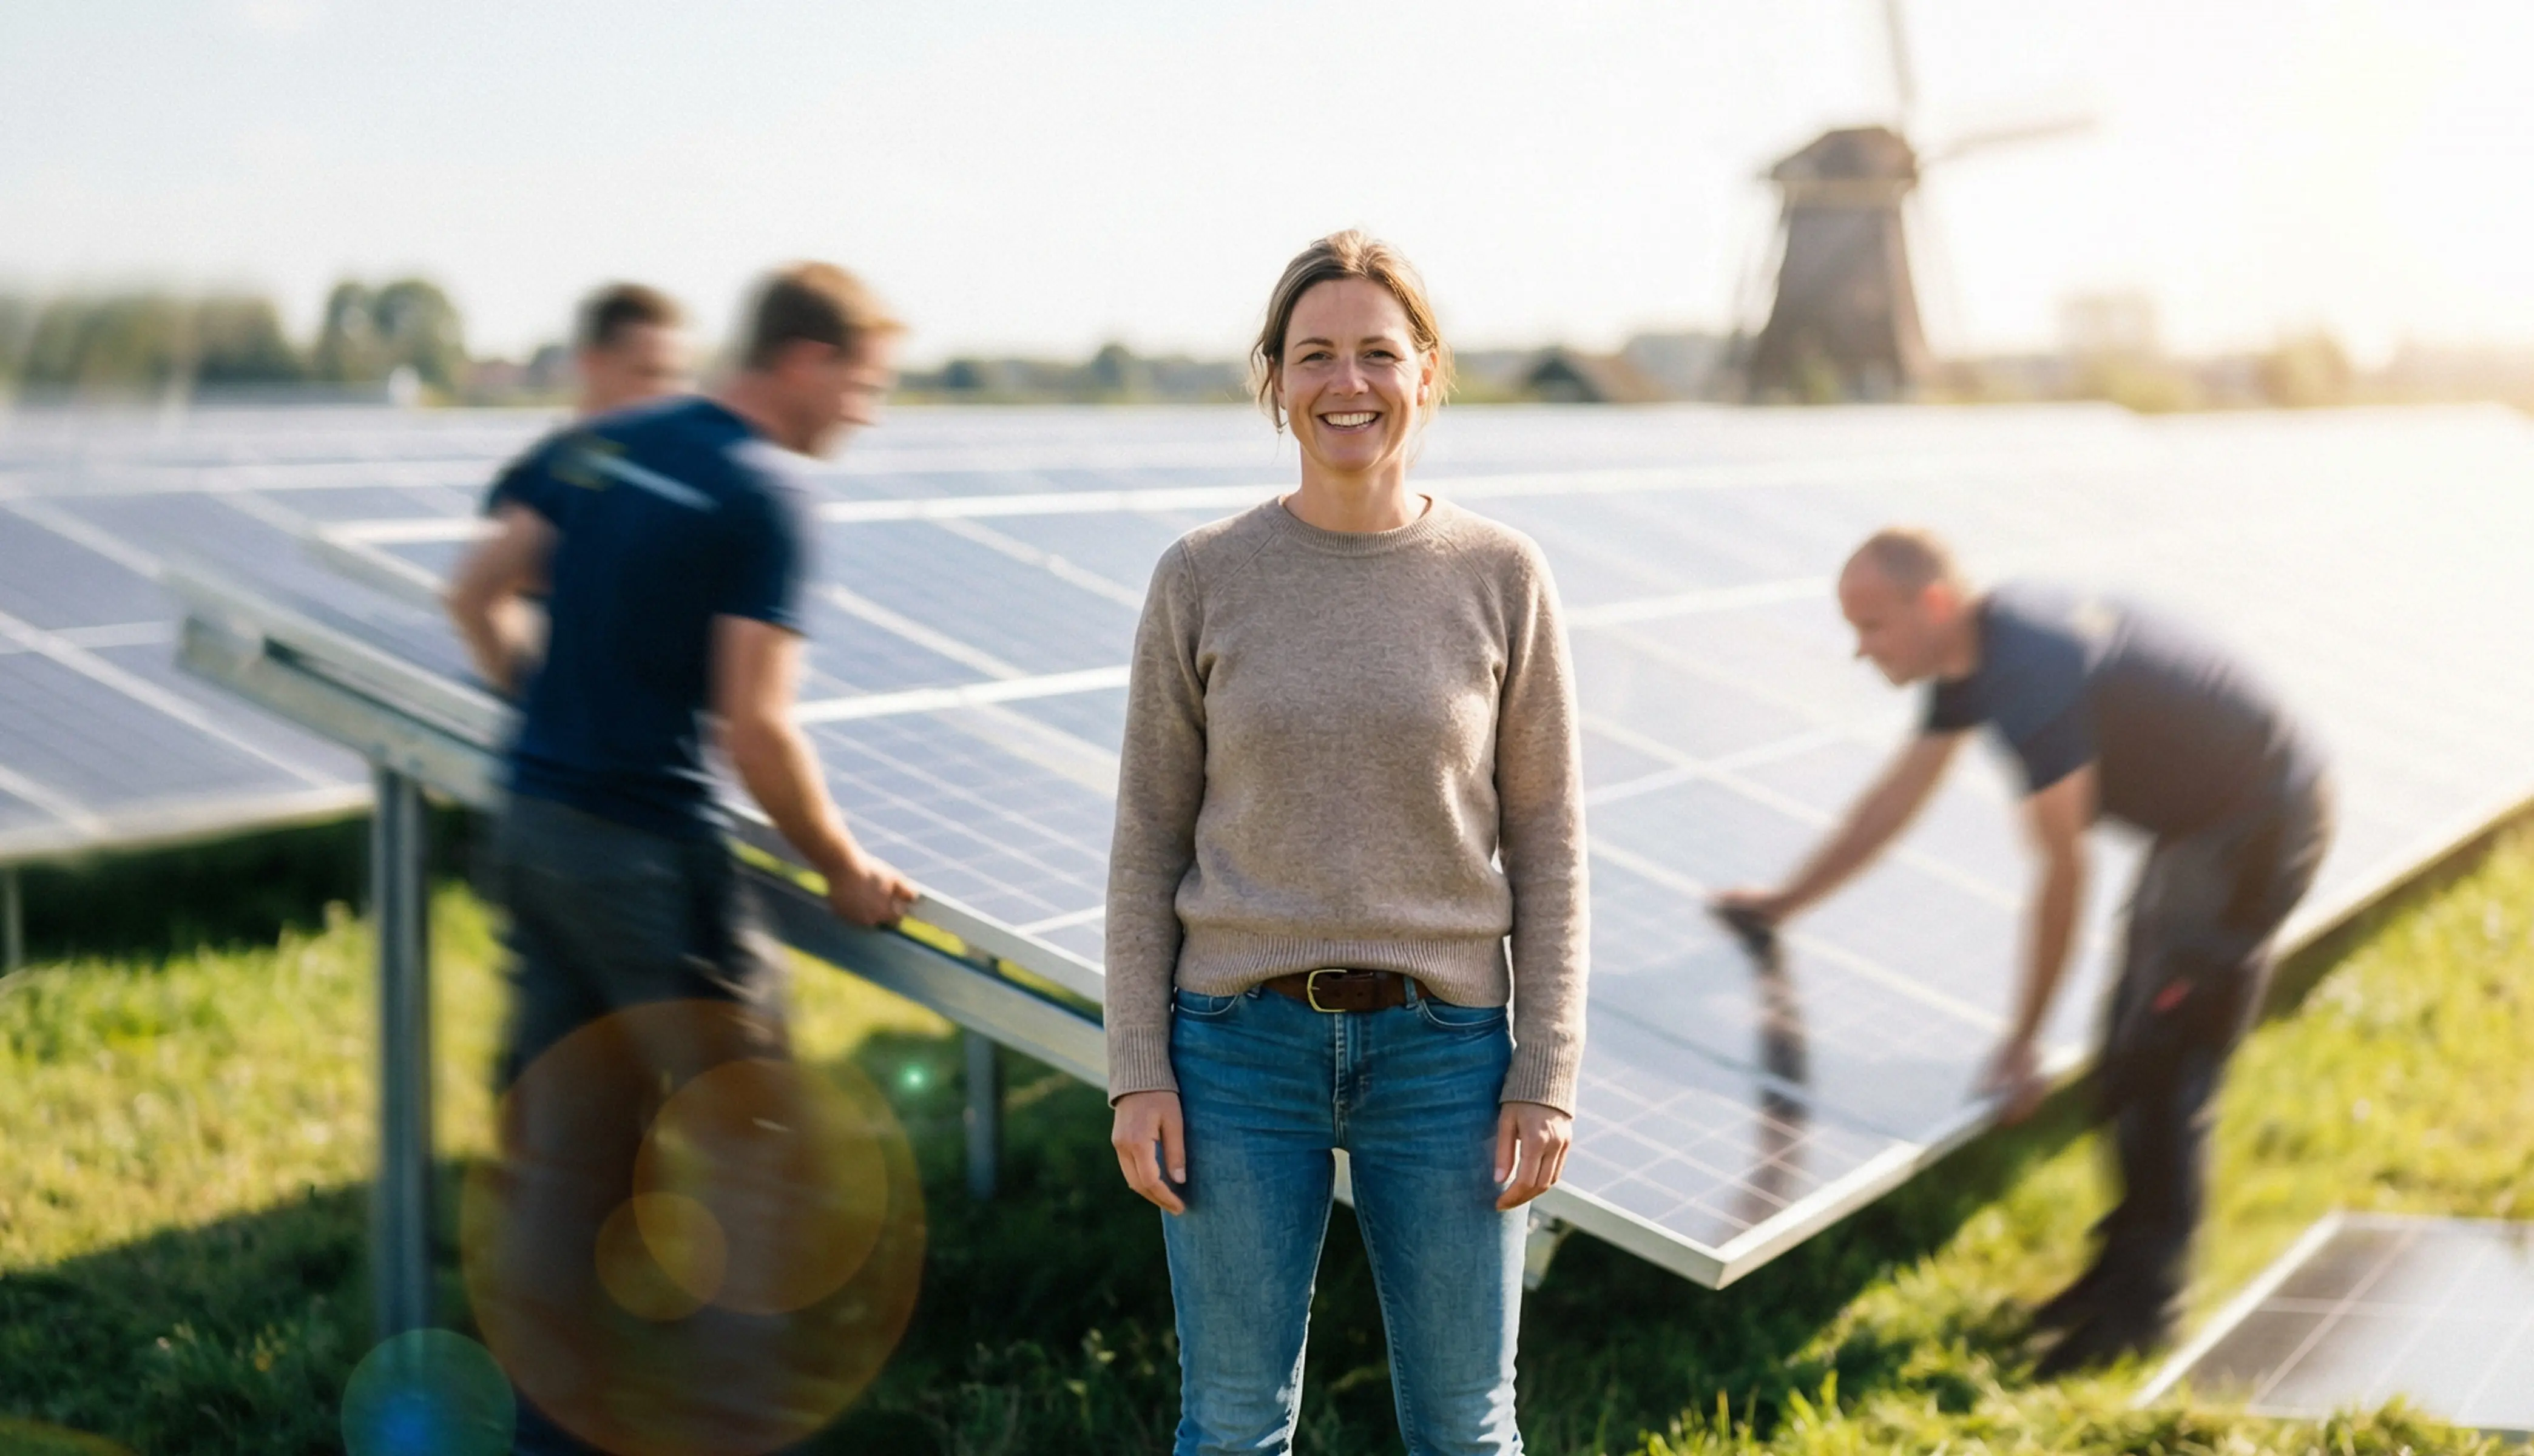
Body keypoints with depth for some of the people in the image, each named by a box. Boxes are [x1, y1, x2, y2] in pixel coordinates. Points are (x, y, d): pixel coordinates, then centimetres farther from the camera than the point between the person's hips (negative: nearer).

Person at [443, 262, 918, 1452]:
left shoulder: (603, 446, 8)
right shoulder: (765, 498, -14)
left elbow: (476, 597, 13)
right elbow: (756, 731, -19)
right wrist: (845, 871, -8)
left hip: (531, 824, 8)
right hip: (643, 852, -8)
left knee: (559, 1134, 16)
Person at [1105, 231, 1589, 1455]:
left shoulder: (1502, 578, -1)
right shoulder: (1202, 580, -1)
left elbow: (1546, 843, 1)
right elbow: (1148, 840, 2)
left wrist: (1548, 1075, -4)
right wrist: (1138, 1073, -4)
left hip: (1443, 1046, 0)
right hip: (1241, 1043, 0)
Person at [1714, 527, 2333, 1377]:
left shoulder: (2031, 675, -32)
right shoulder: (1971, 656, -2)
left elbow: (2063, 874, -25)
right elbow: (1898, 796, 12)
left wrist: (2022, 1041, -17)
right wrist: (1784, 904, 19)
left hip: (2259, 829, -10)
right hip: (2197, 821, 10)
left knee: (2161, 1073, -6)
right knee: (2128, 1062, 14)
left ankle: (2138, 1309, 5)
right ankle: (2128, 1267, 27)